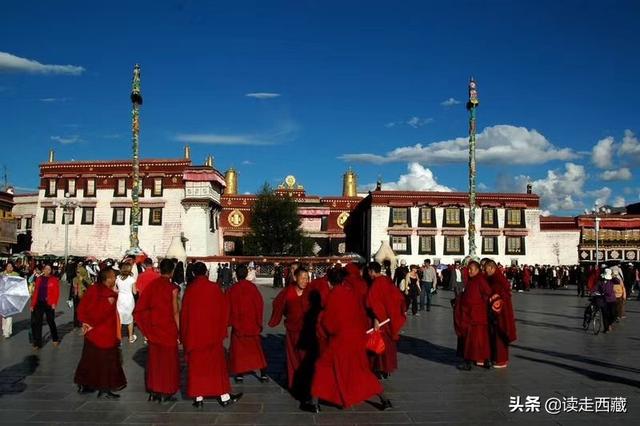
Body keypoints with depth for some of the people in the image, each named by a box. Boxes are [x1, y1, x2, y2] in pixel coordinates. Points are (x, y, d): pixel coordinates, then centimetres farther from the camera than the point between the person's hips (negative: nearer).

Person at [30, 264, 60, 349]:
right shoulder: (39, 279, 8)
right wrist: (32, 304, 4)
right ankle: (37, 343, 8)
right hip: (39, 303, 3)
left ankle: (55, 339, 28)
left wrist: (54, 303, -15)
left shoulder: (54, 279, -1)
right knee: (37, 323, 2)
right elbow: (35, 292, 8)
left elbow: (56, 292, -5)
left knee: (51, 321, 9)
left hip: (49, 304, -3)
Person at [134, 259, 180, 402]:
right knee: (168, 360, 8)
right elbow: (175, 312, -12)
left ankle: (154, 392, 20)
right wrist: (179, 331, -5)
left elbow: (141, 308, 1)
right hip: (168, 328, -4)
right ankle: (166, 392, 14)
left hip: (153, 328, 4)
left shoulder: (151, 285, -1)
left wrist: (148, 328, 8)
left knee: (154, 359, 14)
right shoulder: (173, 288, -13)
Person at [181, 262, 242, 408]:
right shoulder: (215, 288, -7)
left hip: (193, 334, 0)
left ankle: (199, 398, 11)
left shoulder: (189, 289, -5)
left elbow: (184, 312, 1)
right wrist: (222, 329, 10)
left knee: (196, 364, 10)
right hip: (213, 333, 0)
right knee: (217, 363, 8)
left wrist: (184, 334, 12)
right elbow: (224, 309, -2)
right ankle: (224, 397, 12)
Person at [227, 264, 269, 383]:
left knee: (238, 349, 11)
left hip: (238, 325, -1)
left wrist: (230, 322, 14)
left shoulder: (232, 289, -8)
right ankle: (263, 374, 9)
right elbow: (260, 305, -3)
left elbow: (228, 307, 0)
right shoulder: (253, 287, -7)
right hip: (252, 324, 1)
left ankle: (239, 375, 11)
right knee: (257, 348, 10)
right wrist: (259, 322, 8)